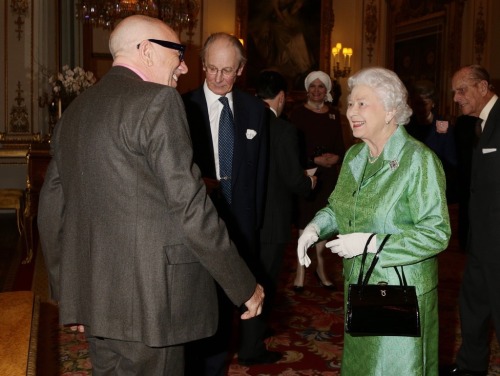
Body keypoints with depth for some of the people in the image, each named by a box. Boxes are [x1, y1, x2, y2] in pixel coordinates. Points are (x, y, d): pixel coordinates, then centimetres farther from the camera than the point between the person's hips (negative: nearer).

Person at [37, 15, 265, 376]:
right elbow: (190, 207, -17)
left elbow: (52, 210, 15)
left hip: (92, 300, 8)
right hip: (149, 301, -7)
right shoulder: (158, 101, -12)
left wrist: (69, 291, 24)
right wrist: (245, 286, -8)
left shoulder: (75, 110, 11)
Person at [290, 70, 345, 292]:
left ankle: (320, 267, 18)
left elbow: (340, 146, 10)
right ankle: (301, 269, 5)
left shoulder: (334, 114, 11)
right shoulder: (298, 113, -2)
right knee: (304, 220, -2)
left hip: (328, 175, 4)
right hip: (305, 174, -3)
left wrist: (335, 158, -10)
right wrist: (315, 160, -14)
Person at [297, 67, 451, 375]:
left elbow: (437, 233, -20)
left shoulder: (419, 160, -17)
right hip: (358, 286, 7)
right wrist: (315, 228, -6)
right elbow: (338, 207, 16)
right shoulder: (354, 156, 5)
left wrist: (370, 243, -26)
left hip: (402, 294, -7)